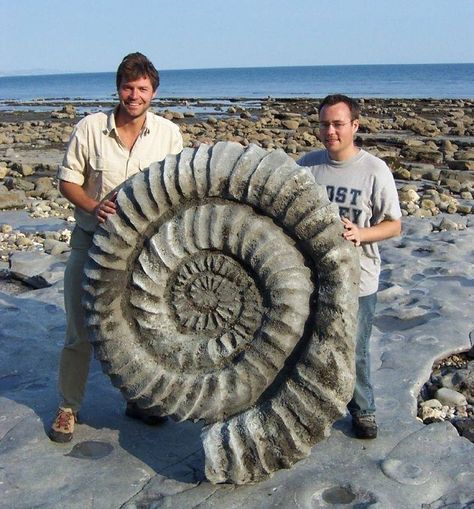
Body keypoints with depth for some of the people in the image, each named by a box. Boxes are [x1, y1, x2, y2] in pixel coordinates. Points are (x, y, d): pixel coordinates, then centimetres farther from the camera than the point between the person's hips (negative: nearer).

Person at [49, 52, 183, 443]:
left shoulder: (169, 133, -3)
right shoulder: (90, 128, -8)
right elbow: (68, 181, -2)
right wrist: (93, 207, -20)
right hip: (92, 241, -2)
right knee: (80, 331, 3)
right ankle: (68, 407, 22)